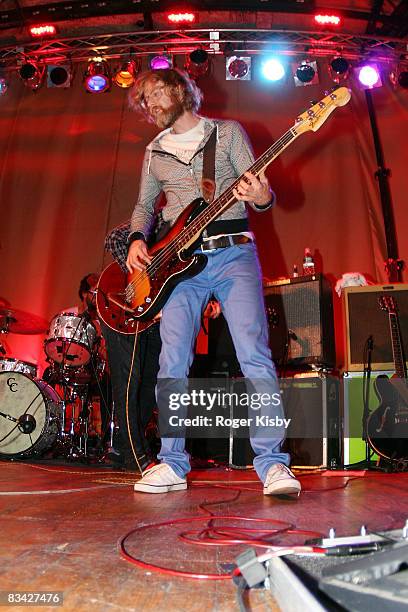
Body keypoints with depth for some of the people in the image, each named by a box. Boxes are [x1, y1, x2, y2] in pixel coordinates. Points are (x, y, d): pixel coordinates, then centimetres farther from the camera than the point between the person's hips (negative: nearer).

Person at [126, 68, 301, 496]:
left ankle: (273, 464, -11)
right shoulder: (154, 152, 20)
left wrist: (261, 197, -21)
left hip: (232, 254, -3)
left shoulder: (228, 132, 10)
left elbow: (260, 191, 3)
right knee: (172, 363, -4)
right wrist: (137, 240, 4)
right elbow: (144, 206, 26)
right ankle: (172, 465, 5)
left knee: (254, 354, -15)